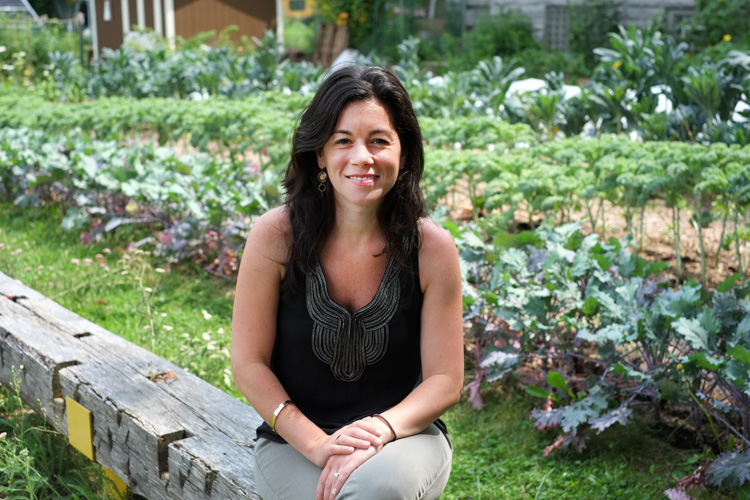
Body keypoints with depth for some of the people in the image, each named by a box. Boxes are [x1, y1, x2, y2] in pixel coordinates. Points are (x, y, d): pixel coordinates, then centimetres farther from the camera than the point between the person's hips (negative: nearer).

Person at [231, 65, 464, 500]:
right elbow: (249, 364, -6)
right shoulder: (275, 236, -11)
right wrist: (316, 444, -18)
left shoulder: (431, 248, -9)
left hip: (403, 433, 0)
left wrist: (380, 428, -22)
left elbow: (445, 380, -4)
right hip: (295, 440, 0)